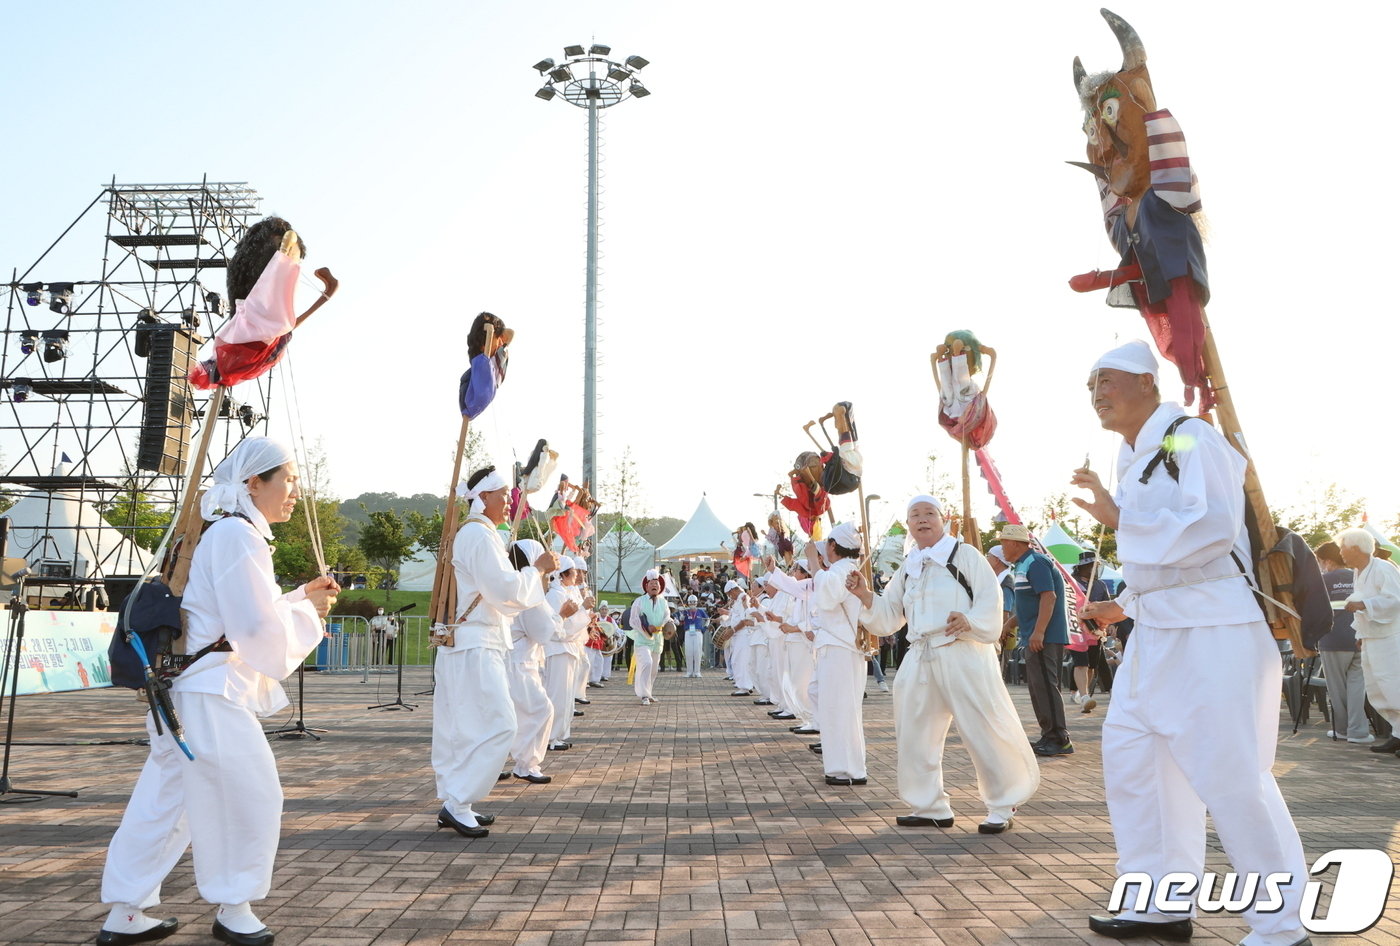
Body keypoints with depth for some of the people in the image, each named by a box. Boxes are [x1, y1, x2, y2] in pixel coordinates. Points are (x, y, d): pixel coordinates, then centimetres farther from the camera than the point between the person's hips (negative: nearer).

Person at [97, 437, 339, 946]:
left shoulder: (237, 533, 15)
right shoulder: (238, 535, -17)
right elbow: (258, 627, -21)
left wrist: (302, 596, 11)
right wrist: (308, 612, -5)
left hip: (190, 688, 10)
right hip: (211, 692, -10)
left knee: (166, 800, 15)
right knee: (249, 797, 2)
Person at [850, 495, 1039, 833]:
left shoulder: (964, 554, -1)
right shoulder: (907, 568, 17)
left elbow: (990, 597, -8)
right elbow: (889, 615, 17)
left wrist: (970, 620, -26)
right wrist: (866, 596, 0)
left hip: (964, 655, -6)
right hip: (920, 657, 6)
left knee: (985, 731, -3)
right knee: (913, 735, 8)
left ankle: (1002, 807, 14)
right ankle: (930, 807, 22)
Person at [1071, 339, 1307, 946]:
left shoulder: (1191, 439, -12)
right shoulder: (1132, 459, 16)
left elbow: (1211, 528, -26)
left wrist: (1119, 519, -23)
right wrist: (1126, 604, 17)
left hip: (1214, 629, -10)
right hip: (1159, 630, 10)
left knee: (1231, 775, -7)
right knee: (1132, 755, 11)